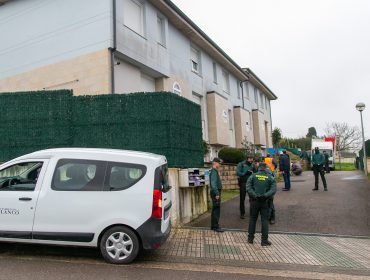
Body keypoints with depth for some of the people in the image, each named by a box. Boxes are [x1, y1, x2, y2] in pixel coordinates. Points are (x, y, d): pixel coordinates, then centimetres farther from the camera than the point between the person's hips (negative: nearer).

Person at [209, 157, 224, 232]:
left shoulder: (215, 171, 16)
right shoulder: (214, 172, -16)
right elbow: (213, 184, -23)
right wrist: (217, 194, -24)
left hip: (216, 192, 10)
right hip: (216, 192, -10)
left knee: (215, 210, 14)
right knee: (216, 210, -6)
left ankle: (213, 226, 22)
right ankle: (216, 227, 0)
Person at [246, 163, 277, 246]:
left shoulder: (253, 176, -1)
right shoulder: (270, 178, 1)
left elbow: (248, 188, -12)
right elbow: (273, 190, -10)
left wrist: (254, 195, -14)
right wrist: (265, 195, -13)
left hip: (254, 201, 1)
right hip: (265, 202, 0)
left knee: (252, 219, 12)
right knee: (265, 220, 6)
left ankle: (250, 238, 16)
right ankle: (264, 240, 8)